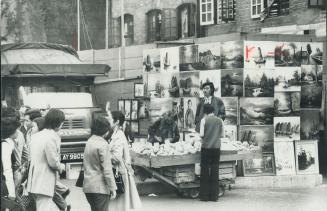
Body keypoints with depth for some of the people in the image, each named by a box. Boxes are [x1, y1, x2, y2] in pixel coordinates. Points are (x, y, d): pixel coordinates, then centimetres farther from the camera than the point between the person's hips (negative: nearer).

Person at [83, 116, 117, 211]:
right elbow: (107, 169, -17)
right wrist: (112, 188, -14)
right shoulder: (103, 144, -15)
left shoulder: (89, 141, 10)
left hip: (88, 185, 8)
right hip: (100, 187, -8)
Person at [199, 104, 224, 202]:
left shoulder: (204, 120, -4)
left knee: (205, 170, 3)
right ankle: (214, 196, 7)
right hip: (216, 147, 3)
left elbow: (201, 134, -7)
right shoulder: (220, 120, 5)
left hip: (206, 147, -3)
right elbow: (222, 135, 7)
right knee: (215, 171, 6)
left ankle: (204, 195, 4)